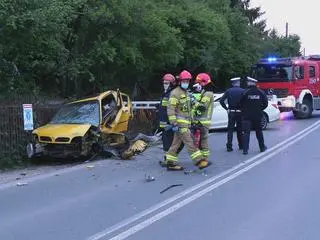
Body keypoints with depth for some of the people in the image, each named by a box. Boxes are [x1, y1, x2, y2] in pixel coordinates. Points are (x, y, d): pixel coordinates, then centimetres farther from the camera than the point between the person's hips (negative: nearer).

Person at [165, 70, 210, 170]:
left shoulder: (186, 93, 20)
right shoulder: (175, 93, -10)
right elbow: (170, 109, -16)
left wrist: (190, 123, 25)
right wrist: (174, 123, -21)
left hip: (185, 123, 9)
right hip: (180, 123, -9)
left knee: (176, 143, 10)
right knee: (189, 142, -11)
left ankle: (171, 163, 13)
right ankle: (199, 161, -13)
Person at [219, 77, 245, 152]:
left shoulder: (228, 91, 0)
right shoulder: (242, 91, -5)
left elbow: (221, 101, -6)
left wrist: (226, 108, 1)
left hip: (231, 112, 1)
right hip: (239, 112, -1)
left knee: (230, 130, 3)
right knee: (240, 129, 11)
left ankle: (229, 146, -4)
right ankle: (241, 145, 18)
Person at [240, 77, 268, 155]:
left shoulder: (245, 93, -10)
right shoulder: (261, 93, 0)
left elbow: (241, 104, -6)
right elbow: (265, 103, 1)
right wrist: (260, 110, 13)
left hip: (247, 116, -3)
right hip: (257, 116, 3)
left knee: (246, 132, -2)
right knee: (259, 131, 17)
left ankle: (245, 149, -11)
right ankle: (262, 147, 27)